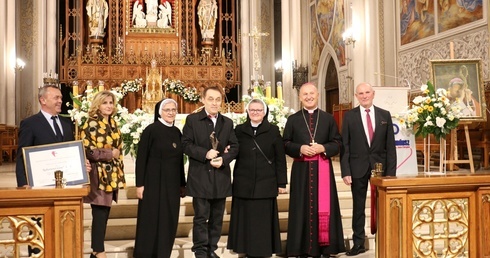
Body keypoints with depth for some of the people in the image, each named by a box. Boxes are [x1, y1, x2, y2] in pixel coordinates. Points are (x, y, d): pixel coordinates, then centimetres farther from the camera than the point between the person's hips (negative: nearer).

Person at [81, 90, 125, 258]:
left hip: (112, 175, 7)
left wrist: (120, 174, 16)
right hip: (98, 176, -7)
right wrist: (110, 154, -11)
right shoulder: (91, 124, -8)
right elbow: (87, 150, -16)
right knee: (99, 215, -4)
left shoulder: (113, 123, 14)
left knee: (104, 215, 11)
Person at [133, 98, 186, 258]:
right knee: (150, 221, 1)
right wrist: (139, 184, -13)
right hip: (154, 183, -5)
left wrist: (182, 184, 13)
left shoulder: (177, 132, 9)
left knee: (168, 222, 9)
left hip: (172, 184, 6)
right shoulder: (151, 130, -7)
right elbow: (141, 158, -9)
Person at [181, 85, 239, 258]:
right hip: (200, 176, -4)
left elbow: (234, 146, 7)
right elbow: (186, 144, -6)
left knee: (217, 217, 10)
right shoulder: (192, 119, 1)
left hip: (221, 176, 4)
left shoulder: (228, 122, 12)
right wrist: (205, 154, -18)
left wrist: (224, 159, -12)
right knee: (201, 216, 1)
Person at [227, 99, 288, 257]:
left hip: (265, 184, -2)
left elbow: (280, 159, 1)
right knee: (245, 219, 6)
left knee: (263, 221, 3)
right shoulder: (239, 130, 8)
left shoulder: (273, 131, 2)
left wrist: (281, 183, -2)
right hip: (243, 184, 2)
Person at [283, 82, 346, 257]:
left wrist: (323, 148, -13)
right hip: (301, 169, 0)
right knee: (303, 207, 1)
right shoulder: (293, 119, 6)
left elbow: (338, 143, 5)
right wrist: (300, 148, -14)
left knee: (323, 207, 2)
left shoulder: (328, 118, 8)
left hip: (323, 169, 1)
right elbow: (285, 144, 3)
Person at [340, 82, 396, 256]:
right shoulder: (349, 116, 0)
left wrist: (391, 171, -4)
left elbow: (390, 145, 3)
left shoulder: (385, 115, 4)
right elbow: (345, 146, -2)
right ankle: (358, 243, 17)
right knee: (358, 207, 8)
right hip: (358, 168, -1)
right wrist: (345, 171, -9)